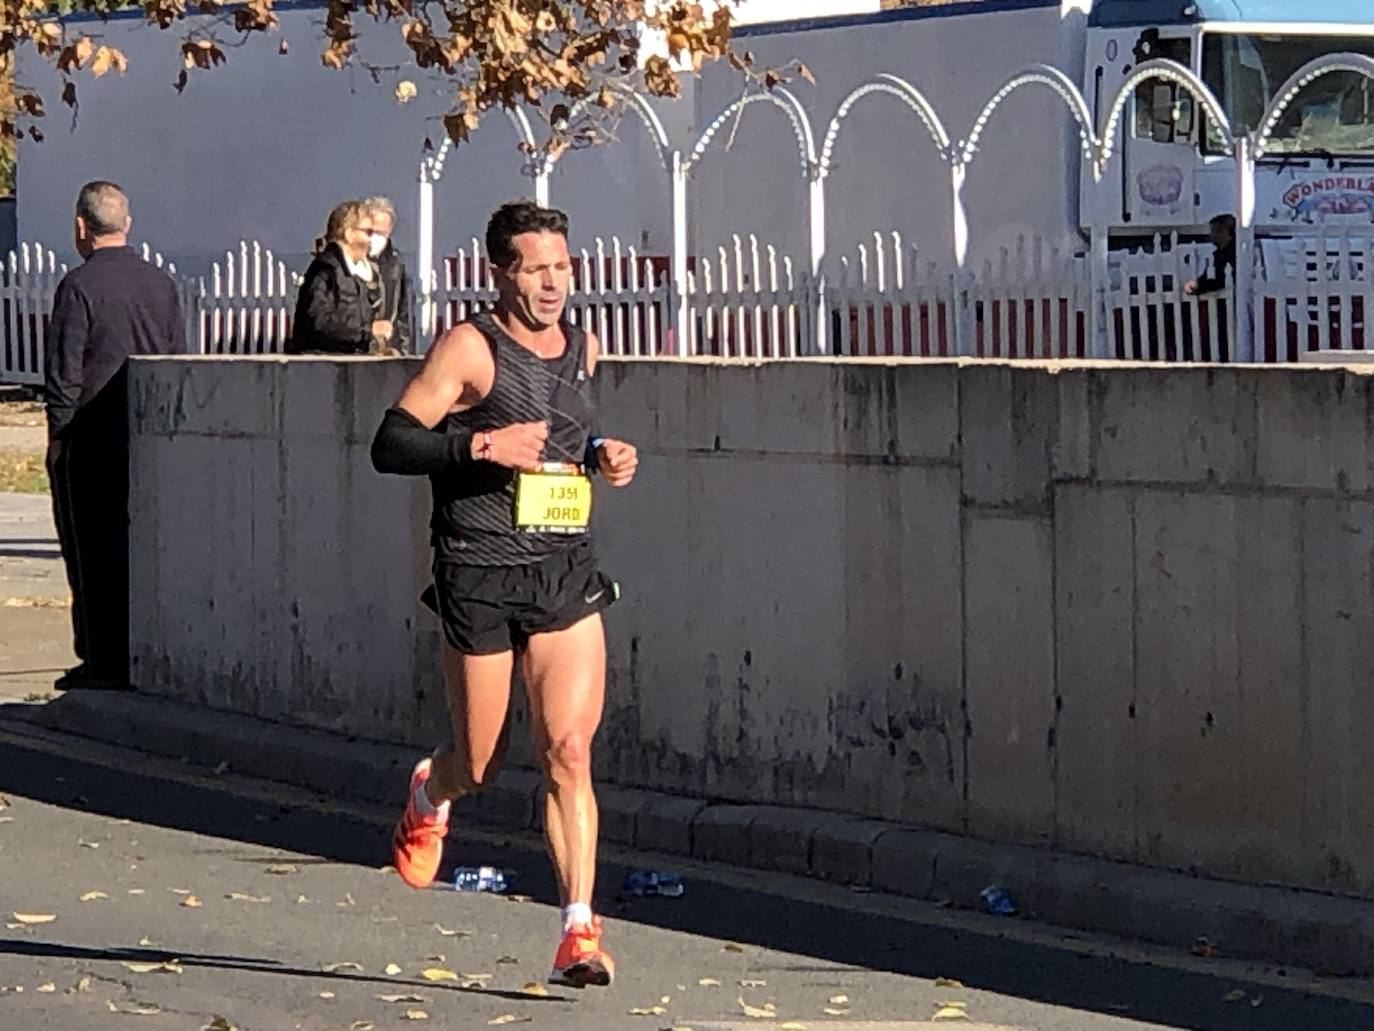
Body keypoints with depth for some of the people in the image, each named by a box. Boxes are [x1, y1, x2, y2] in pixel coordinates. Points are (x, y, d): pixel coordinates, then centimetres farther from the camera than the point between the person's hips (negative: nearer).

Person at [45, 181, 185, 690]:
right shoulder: (161, 284, 8)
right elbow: (179, 361, 12)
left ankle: (105, 658, 1)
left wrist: (57, 436, -4)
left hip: (92, 438, -6)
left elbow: (64, 372, -12)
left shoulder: (79, 285, -11)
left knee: (93, 552, 0)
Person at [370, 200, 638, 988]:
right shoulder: (470, 349, -8)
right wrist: (483, 445, -23)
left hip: (568, 573, 4)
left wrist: (600, 453, 10)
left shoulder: (583, 347, 11)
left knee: (569, 751, -10)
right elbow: (390, 445, -11)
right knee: (480, 766, 8)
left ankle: (580, 931, -11)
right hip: (482, 576, -4)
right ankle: (430, 794, 46)